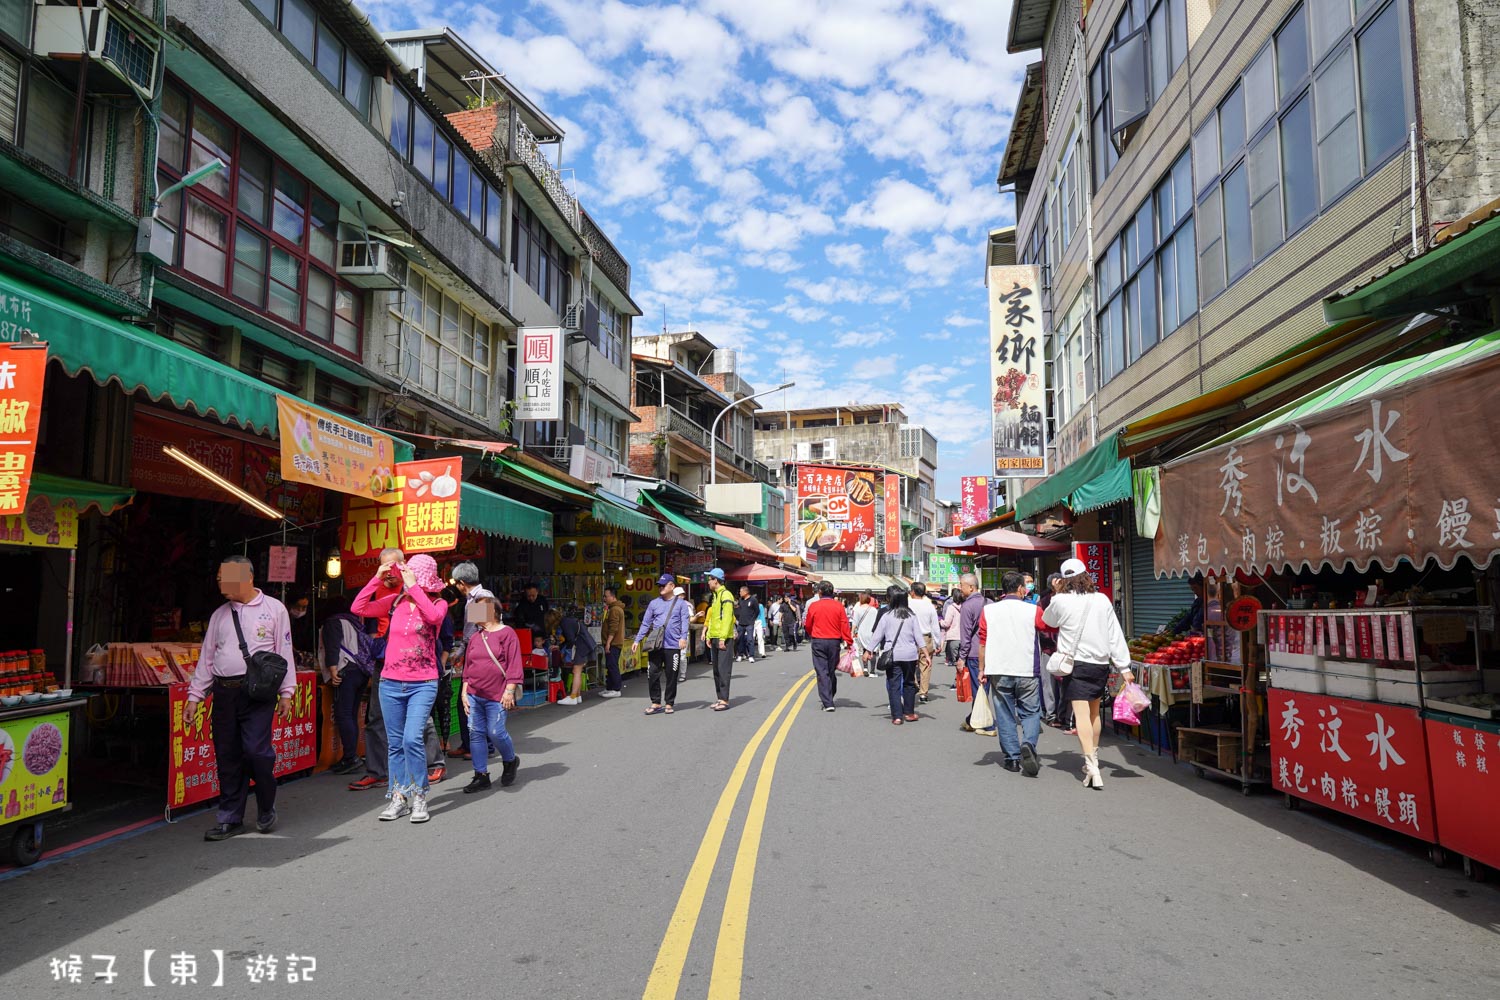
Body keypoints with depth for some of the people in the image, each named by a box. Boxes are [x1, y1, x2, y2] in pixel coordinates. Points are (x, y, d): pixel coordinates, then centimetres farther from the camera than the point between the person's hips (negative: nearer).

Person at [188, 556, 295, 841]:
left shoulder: (273, 608, 4)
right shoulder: (220, 614, 16)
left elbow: (285, 651, 3)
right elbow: (206, 657, 18)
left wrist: (286, 693, -2)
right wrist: (194, 697, 12)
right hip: (224, 692, 5)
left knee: (256, 751, -13)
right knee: (227, 756, 5)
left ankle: (266, 809, 10)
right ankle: (230, 819, 16)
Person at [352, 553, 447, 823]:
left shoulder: (437, 604, -3)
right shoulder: (395, 602, 6)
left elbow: (434, 616, -26)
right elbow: (358, 607, 0)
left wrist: (413, 587, -21)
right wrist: (377, 578, -5)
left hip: (422, 684, -4)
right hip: (391, 683, 4)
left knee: (412, 739, -16)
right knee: (395, 744, 9)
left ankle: (419, 798, -1)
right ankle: (399, 798, 20)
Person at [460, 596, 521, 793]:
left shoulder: (506, 633, -4)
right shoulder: (474, 638, 13)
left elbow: (514, 664, -7)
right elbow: (467, 667, 17)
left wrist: (509, 690, -12)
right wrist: (465, 692, 11)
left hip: (496, 696, -6)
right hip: (474, 695, 6)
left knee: (495, 732, -7)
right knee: (476, 733, 3)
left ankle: (510, 762, 21)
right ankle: (481, 775, 13)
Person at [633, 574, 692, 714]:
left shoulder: (681, 603, 4)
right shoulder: (654, 603, 11)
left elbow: (685, 621, -6)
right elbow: (645, 623, 12)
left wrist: (683, 637, -21)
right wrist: (637, 640, 7)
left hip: (673, 645, -2)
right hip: (655, 645, 2)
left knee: (671, 676, 4)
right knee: (652, 674, -1)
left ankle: (669, 703, 17)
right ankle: (656, 703, 12)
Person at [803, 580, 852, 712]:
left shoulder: (813, 606, -3)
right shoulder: (839, 606, -2)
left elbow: (808, 626, 8)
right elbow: (845, 625, -4)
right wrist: (849, 642, 1)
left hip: (818, 642, -2)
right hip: (835, 642, 2)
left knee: (822, 672, -1)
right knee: (832, 671, 16)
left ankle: (827, 703, -8)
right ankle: (830, 698, 30)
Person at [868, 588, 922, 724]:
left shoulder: (887, 615, -3)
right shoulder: (911, 615, 1)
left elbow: (877, 635, 0)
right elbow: (918, 635, 2)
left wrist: (870, 651, 9)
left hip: (892, 655, -2)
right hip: (910, 654, 2)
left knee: (894, 685, 3)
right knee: (909, 683, 17)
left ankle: (897, 716, 0)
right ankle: (909, 712, 24)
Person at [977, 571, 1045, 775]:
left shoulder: (989, 611, 1)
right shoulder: (1033, 610, -4)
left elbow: (982, 643, 2)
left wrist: (982, 670, 10)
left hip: (999, 672, 1)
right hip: (1028, 672, -1)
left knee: (1005, 716, 10)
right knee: (1031, 713, 8)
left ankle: (1012, 758, 10)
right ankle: (1028, 744, -16)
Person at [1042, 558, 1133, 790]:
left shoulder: (1060, 601, -7)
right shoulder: (1102, 600, 0)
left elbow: (1047, 621, 14)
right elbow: (1116, 635, 2)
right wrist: (1124, 667, 6)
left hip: (1076, 663, -4)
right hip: (1101, 663, 4)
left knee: (1082, 715, -7)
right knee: (1095, 712, 19)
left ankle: (1092, 767, -18)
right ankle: (1093, 758, 34)